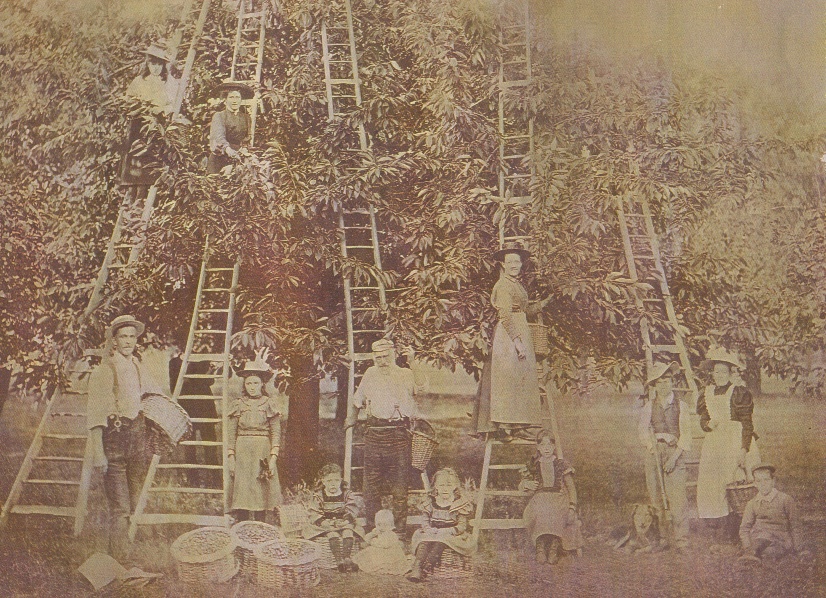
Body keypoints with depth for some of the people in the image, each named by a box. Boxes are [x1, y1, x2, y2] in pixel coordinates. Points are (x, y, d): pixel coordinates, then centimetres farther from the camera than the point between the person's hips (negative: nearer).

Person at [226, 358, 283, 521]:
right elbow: (231, 434, 7)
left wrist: (273, 457, -7)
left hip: (262, 453, 0)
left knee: (261, 494, -2)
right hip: (242, 453, 1)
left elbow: (276, 433, 2)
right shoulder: (237, 405, 7)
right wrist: (231, 457, -2)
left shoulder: (269, 405, 5)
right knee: (242, 493, -5)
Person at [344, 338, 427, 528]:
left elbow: (421, 387, -18)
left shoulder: (406, 375, 4)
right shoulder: (370, 374, 17)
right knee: (371, 479, 6)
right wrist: (353, 417, 39)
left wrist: (412, 364, -25)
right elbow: (358, 399, 33)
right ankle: (371, 521, 16)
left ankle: (400, 523, 5)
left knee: (399, 479, -2)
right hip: (374, 434, 4)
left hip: (399, 435, -3)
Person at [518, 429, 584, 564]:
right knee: (540, 511, -37)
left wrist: (572, 506, -6)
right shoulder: (532, 466, 19)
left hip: (559, 498, 0)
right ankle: (540, 546, -40)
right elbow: (521, 487, 24)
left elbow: (571, 488, 11)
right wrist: (526, 484, -1)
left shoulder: (562, 465, 15)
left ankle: (554, 546, -39)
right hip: (540, 498, 0)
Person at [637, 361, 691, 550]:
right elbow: (643, 429, 7)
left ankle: (682, 541, -9)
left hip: (675, 452, -2)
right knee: (654, 495, -2)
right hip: (654, 453, 2)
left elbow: (685, 434, 2)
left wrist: (674, 456, -9)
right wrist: (651, 445, -13)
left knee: (677, 497, -10)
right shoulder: (649, 407, 12)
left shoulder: (681, 406, 7)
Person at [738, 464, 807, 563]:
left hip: (781, 539, -3)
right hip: (758, 538, 3)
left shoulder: (785, 500, -1)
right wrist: (748, 547, -12)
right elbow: (744, 528, 5)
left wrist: (799, 550, 0)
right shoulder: (752, 504, 7)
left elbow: (795, 526, 2)